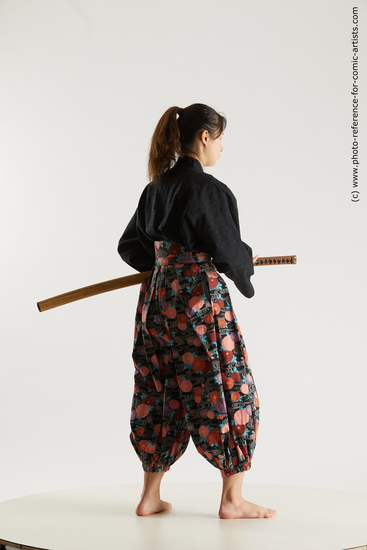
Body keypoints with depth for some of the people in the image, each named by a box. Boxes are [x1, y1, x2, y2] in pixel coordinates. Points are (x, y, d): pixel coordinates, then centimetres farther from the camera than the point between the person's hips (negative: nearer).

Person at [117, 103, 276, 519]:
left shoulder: (156, 188, 9)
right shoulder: (207, 189, -15)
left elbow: (130, 246, 16)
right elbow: (227, 251, -15)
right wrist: (247, 261, 6)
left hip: (157, 298, 8)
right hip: (200, 299, -8)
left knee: (161, 393, 14)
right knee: (229, 390, 4)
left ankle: (150, 497, 20)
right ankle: (232, 499, 10)